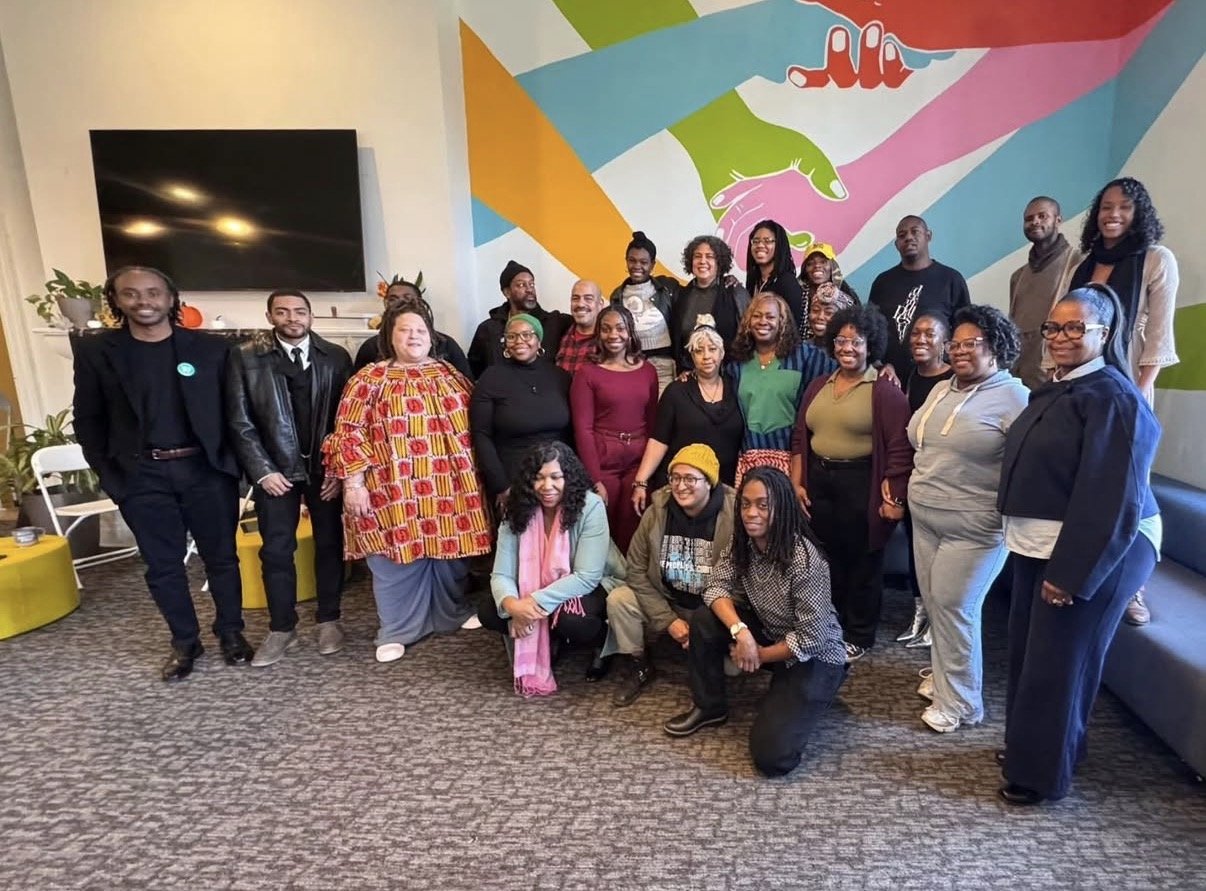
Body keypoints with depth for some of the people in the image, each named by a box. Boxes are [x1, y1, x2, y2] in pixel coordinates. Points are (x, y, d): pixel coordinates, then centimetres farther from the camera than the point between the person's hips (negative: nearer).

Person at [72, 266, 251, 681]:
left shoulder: (210, 347, -1)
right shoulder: (94, 350, 2)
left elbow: (234, 410, 2)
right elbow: (88, 419, 7)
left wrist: (232, 461, -2)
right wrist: (107, 472, 2)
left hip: (206, 469, -1)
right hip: (141, 477, 1)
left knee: (221, 556, 10)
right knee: (163, 566, 11)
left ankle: (231, 631, 28)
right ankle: (184, 642, 28)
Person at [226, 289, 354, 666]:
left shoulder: (336, 357, 0)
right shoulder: (246, 357, -1)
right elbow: (240, 422, -2)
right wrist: (262, 471, -9)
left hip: (326, 467, 1)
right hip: (275, 469, 0)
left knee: (329, 544, 8)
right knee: (276, 550, 6)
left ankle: (328, 620, 23)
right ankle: (281, 628, 21)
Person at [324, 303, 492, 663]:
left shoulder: (450, 374, 10)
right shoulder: (370, 379, -1)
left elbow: (472, 423, 13)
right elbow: (349, 431, -5)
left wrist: (474, 472, 10)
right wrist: (353, 483, -11)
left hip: (450, 484, 4)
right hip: (395, 488, -3)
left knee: (451, 552, 14)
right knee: (398, 559, 5)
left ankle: (454, 613, 36)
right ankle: (397, 632, 24)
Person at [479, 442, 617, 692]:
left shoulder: (590, 506, -24)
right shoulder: (517, 510, -13)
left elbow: (587, 577, -27)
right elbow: (501, 574, -14)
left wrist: (536, 601, -33)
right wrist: (512, 604, -36)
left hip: (588, 589, -4)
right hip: (533, 595, 5)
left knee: (568, 619, -36)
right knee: (488, 613, -16)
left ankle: (601, 643, 2)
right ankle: (550, 641, 12)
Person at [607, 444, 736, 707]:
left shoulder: (733, 517, -20)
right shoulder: (656, 512, -10)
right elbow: (637, 571, -5)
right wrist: (668, 620, -12)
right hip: (667, 603, 3)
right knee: (618, 600, -17)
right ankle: (641, 668, 7)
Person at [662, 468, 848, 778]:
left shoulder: (805, 558, -30)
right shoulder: (742, 542, -9)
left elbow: (811, 638, -26)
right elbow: (717, 587, -12)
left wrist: (760, 655, -15)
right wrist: (741, 631, -30)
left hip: (813, 657, -6)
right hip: (768, 634, 6)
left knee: (770, 756, -17)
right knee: (704, 620, -17)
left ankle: (801, 703, 13)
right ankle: (709, 707, 5)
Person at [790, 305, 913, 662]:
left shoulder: (885, 391, -8)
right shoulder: (818, 385, 10)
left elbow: (899, 449, -12)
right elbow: (800, 438, 11)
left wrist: (894, 498, -15)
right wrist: (796, 483, 5)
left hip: (862, 484, -5)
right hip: (818, 481, 5)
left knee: (862, 563, 10)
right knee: (826, 559, 15)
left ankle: (859, 637, 28)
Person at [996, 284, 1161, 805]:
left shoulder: (1113, 397, -18)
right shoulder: (1055, 389, 9)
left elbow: (1111, 498, -22)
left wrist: (1071, 573, -22)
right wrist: (1037, 551, 14)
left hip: (1094, 553, -8)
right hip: (1039, 545, 8)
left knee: (1057, 661, 4)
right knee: (1027, 649, 17)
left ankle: (1039, 773, 22)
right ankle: (1026, 743, 36)